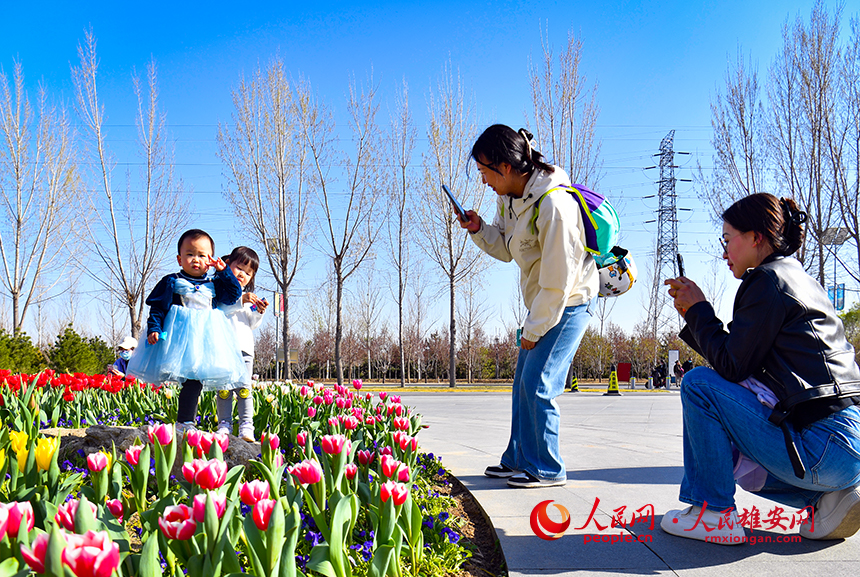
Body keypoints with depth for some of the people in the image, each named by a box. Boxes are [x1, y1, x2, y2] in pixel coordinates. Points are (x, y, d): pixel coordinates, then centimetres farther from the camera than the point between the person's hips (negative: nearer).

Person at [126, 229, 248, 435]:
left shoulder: (213, 284, 14)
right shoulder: (171, 282, 5)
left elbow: (235, 294, 11)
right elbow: (157, 308, 4)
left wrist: (224, 272, 2)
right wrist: (154, 329, -9)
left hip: (206, 336, 3)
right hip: (180, 335, -3)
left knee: (195, 379, -1)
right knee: (191, 380, -10)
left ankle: (184, 424, 6)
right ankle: (185, 423, 0)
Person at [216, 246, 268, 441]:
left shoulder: (249, 297, 22)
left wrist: (258, 313, -1)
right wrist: (240, 300, -19)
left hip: (244, 347, 4)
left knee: (243, 388, -1)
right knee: (224, 388, -1)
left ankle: (246, 426, 0)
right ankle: (224, 424, 8)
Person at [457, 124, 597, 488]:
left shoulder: (554, 205, -28)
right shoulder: (508, 197, -1)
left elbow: (559, 280, -24)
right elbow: (506, 249, 12)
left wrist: (533, 330, -16)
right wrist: (479, 230, -8)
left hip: (568, 304, -9)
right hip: (541, 303, 9)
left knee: (538, 385, -9)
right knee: (523, 383, 12)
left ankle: (548, 469, 5)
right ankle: (517, 461, 23)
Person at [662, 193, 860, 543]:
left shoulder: (768, 279, -11)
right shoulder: (801, 280, 19)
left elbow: (731, 366, -12)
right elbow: (742, 361, 20)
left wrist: (698, 309, 0)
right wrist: (694, 314, 16)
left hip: (822, 448, -10)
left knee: (699, 384, -9)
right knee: (726, 451, 28)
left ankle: (714, 514, -3)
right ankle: (825, 500, 10)